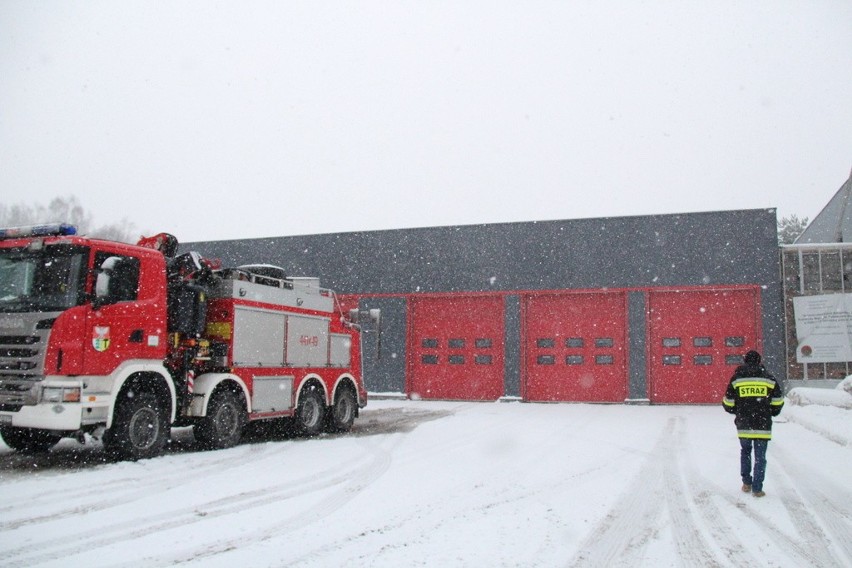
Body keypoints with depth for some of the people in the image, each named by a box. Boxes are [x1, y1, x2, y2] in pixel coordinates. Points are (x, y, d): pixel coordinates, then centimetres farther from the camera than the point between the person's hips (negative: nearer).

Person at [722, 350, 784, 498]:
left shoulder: (736, 378, 1)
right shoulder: (768, 377, 2)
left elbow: (728, 403, 3)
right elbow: (778, 401, 6)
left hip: (744, 425, 1)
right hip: (763, 425, -1)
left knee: (745, 452, 20)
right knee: (760, 457, 5)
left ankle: (746, 483, 17)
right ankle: (757, 489, 4)